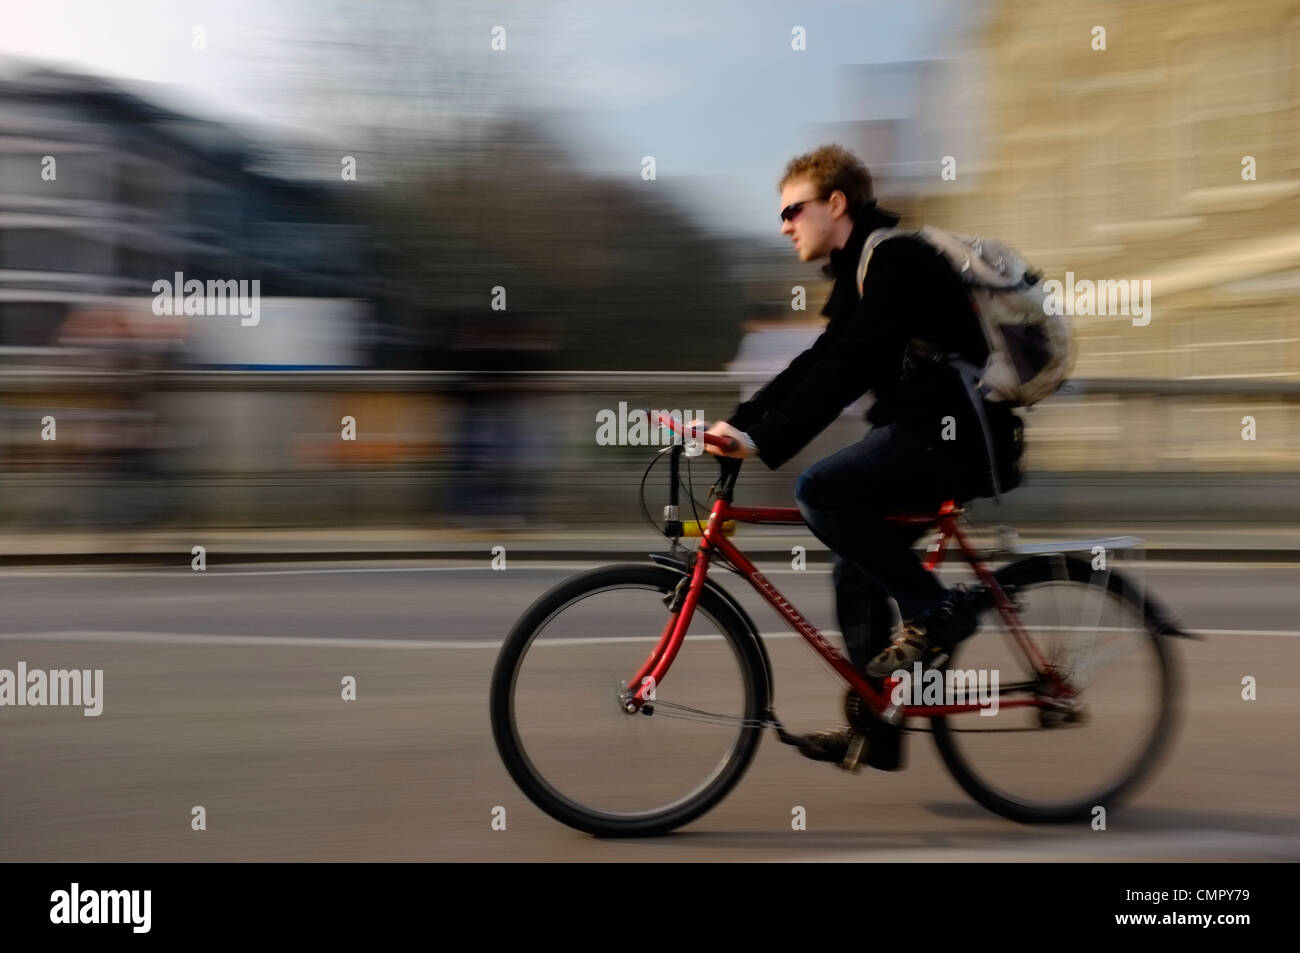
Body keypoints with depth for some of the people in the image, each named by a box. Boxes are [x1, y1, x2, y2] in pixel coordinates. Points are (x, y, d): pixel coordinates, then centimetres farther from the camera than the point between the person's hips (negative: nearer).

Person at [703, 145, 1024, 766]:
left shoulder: (897, 259, -14)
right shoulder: (864, 267, 17)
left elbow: (848, 368, -25)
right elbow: (819, 363, 16)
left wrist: (764, 443, -29)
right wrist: (738, 423, 7)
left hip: (956, 430, -10)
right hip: (928, 430, 10)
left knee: (820, 492, -22)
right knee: (855, 569, 10)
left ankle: (937, 610, -10)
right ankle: (874, 725, 19)